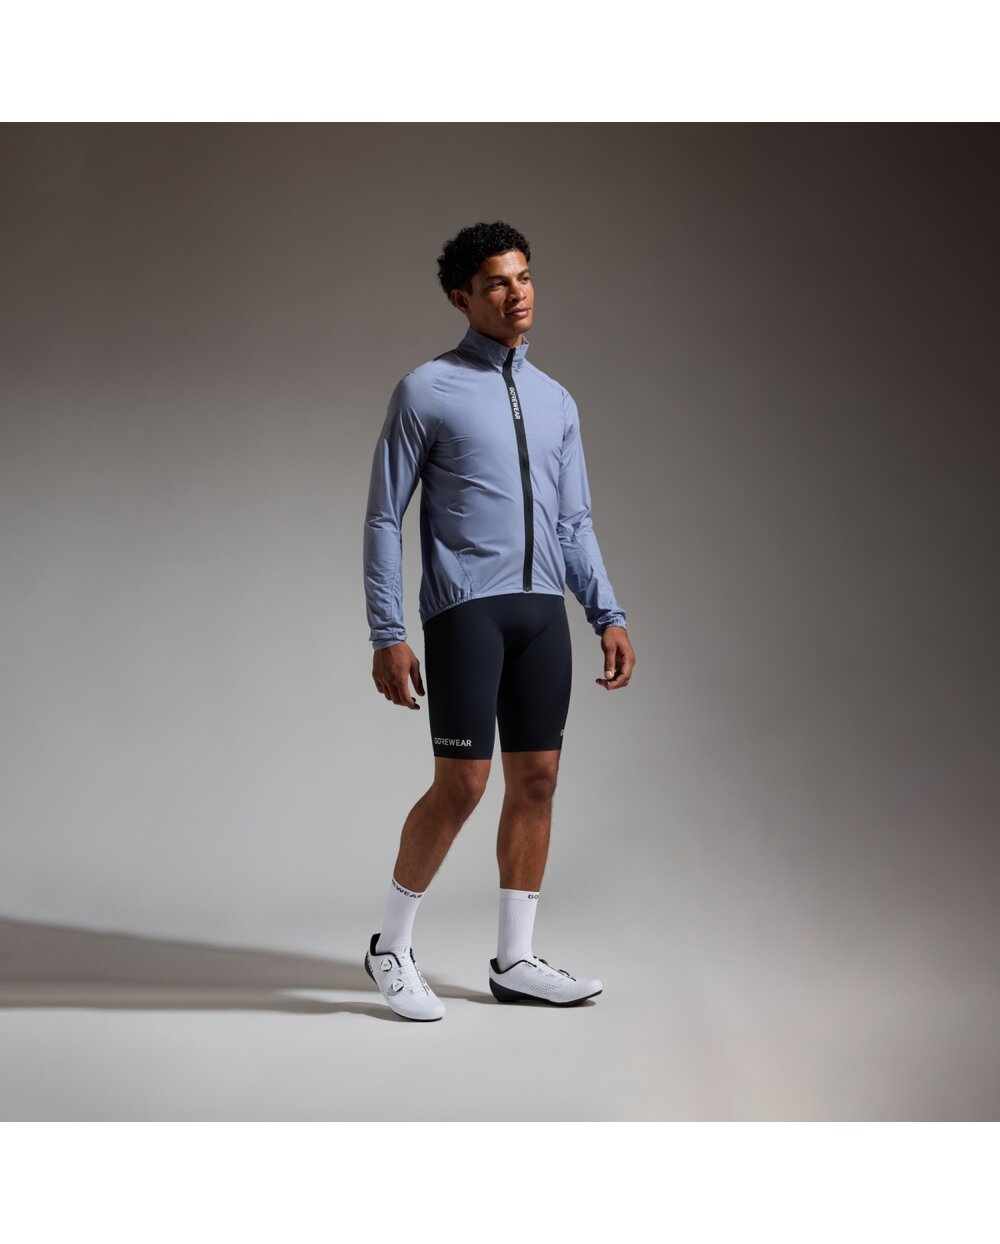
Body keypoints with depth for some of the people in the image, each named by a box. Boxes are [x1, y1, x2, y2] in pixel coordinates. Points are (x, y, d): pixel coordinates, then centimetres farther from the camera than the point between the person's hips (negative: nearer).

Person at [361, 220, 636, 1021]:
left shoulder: (557, 401, 16)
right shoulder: (426, 391, 0)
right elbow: (385, 519, -2)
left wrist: (609, 615, 7)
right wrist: (387, 636, -9)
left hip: (543, 609, 6)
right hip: (465, 608, -5)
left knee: (537, 780, 6)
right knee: (462, 784, -7)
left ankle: (516, 960, 17)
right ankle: (393, 946, 13)